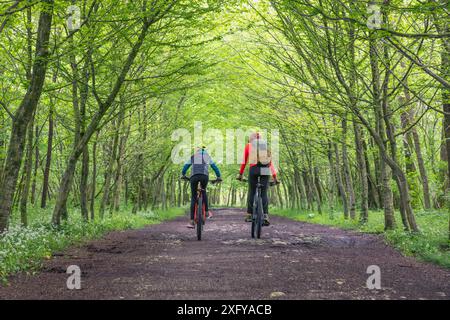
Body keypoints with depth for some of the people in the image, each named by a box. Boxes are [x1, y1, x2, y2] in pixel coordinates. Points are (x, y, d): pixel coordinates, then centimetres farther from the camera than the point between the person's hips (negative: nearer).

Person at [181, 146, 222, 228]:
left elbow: (185, 166, 33)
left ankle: (192, 221, -2)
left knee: (193, 197, 5)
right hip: (204, 176, 0)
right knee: (204, 191, 29)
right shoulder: (207, 157, 29)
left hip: (194, 176, 0)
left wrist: (183, 175, 48)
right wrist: (219, 177, 42)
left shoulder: (193, 157, 29)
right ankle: (206, 211, 18)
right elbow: (215, 167, 32)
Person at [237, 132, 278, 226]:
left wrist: (240, 174, 22)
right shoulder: (266, 145, 22)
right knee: (264, 193, 3)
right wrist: (274, 177, 21)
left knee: (251, 192, 10)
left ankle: (249, 215, 13)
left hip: (253, 169, -2)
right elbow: (270, 162, 21)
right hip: (265, 170, 2)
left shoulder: (248, 146, 16)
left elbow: (244, 161, 16)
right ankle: (265, 216, -11)